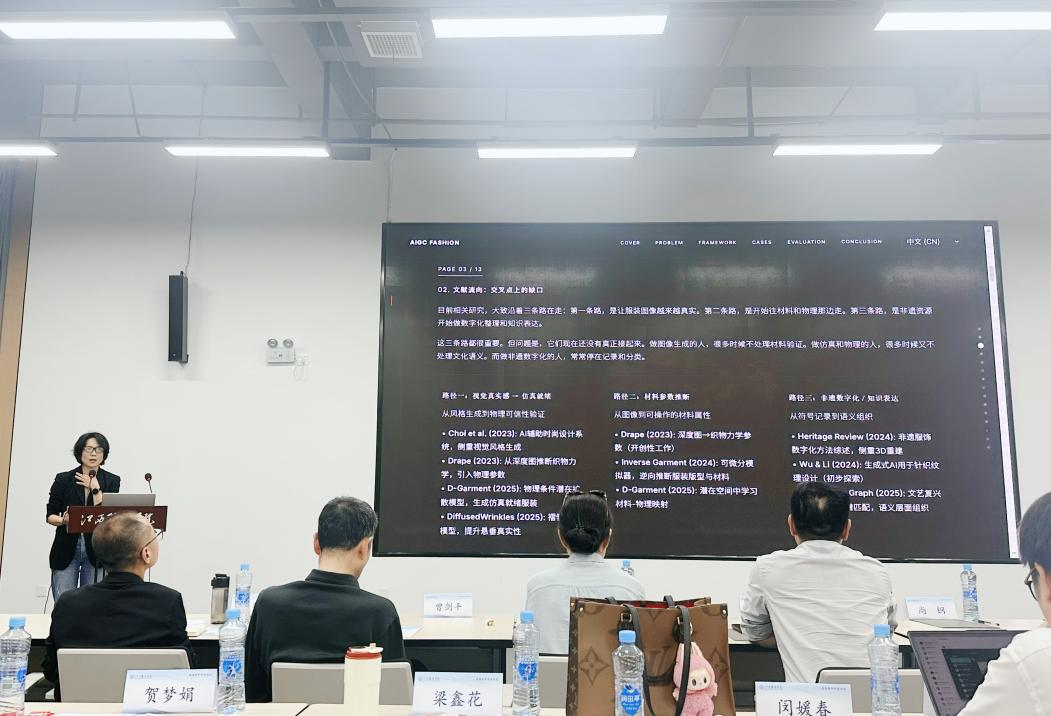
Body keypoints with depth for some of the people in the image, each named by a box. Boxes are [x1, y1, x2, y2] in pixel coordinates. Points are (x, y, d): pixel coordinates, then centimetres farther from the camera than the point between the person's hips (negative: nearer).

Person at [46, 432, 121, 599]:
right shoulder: (63, 479, 2)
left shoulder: (112, 481, 2)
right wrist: (64, 520, -16)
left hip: (96, 549, 0)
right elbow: (50, 516, 5)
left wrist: (95, 488, -10)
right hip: (66, 549, 0)